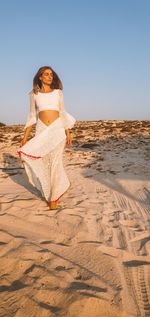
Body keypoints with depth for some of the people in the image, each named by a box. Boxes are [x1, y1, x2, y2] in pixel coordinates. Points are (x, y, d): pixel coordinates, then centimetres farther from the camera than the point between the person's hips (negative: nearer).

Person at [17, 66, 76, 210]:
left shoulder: (58, 92, 9)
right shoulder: (34, 94, 9)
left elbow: (63, 113, 9)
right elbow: (32, 116, 8)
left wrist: (68, 133, 1)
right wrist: (25, 136, 3)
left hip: (57, 129, -1)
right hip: (42, 130, 1)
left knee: (55, 163, -1)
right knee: (42, 162, -6)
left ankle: (54, 196, 11)